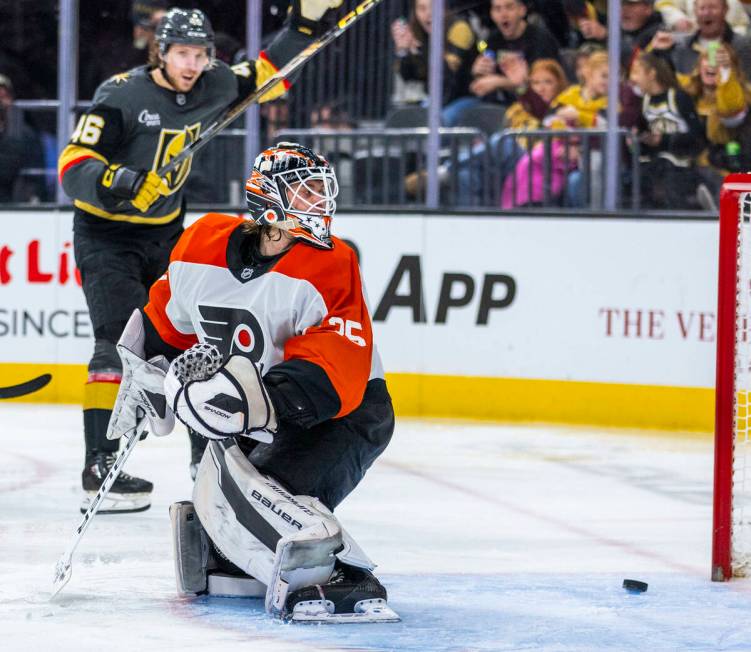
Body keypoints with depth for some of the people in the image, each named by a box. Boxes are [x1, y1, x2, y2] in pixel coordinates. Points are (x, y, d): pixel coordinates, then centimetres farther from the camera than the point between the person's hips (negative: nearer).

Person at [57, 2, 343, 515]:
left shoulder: (212, 87, -3)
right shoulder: (122, 96, -20)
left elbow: (266, 76, 12)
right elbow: (73, 165, -24)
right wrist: (112, 180, -44)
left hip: (166, 232, 7)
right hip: (107, 236, -7)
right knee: (122, 341, -20)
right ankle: (100, 467, -24)